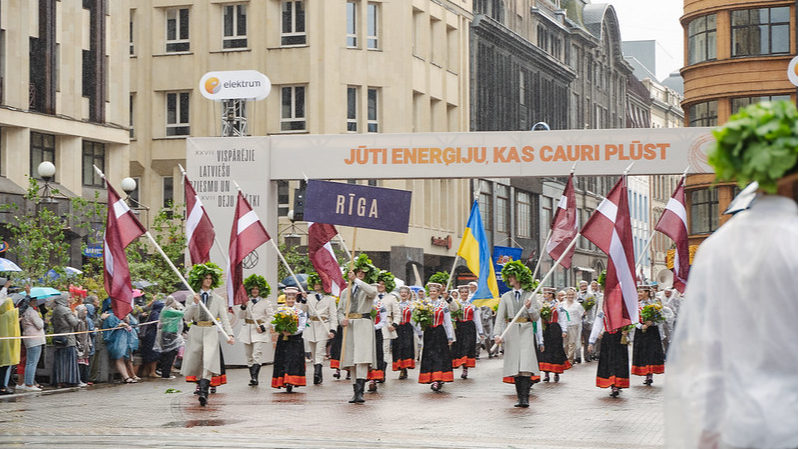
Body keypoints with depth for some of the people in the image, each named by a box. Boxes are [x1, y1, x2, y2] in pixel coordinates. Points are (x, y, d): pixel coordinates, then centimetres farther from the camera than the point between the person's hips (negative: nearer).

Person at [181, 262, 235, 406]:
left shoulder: (218, 300, 8)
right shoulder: (193, 297, 9)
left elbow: (224, 319, 1)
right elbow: (186, 318, 2)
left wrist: (229, 335, -13)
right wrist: (194, 304, -13)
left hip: (211, 333, -2)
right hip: (196, 332, 2)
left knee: (208, 361, -17)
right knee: (195, 362, 5)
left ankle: (203, 393, -25)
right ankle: (201, 386, 28)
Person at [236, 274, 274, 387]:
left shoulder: (265, 302, 2)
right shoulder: (247, 301, 10)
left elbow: (271, 317, 1)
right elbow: (240, 316, 6)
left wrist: (263, 327, -10)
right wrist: (243, 307, -10)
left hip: (259, 331, -4)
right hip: (247, 330, 4)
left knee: (257, 354, -17)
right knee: (248, 355, 7)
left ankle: (255, 377, -24)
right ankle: (252, 378, 15)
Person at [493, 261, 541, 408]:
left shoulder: (530, 296, 9)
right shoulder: (506, 297, 12)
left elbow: (536, 317, 8)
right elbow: (500, 317, 3)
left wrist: (530, 308, -12)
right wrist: (497, 334, -10)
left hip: (526, 331, -2)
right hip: (511, 331, 2)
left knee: (525, 363, -15)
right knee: (515, 363, 0)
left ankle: (525, 397, -19)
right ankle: (520, 396, 7)